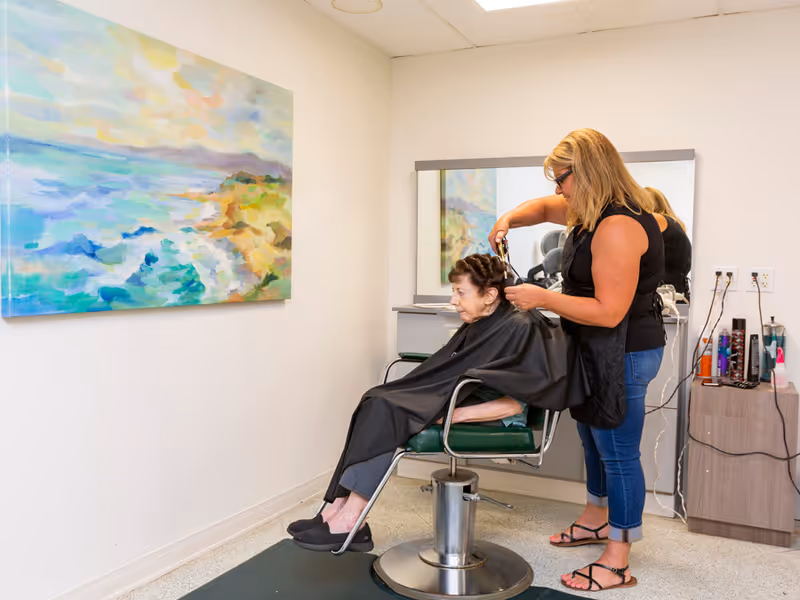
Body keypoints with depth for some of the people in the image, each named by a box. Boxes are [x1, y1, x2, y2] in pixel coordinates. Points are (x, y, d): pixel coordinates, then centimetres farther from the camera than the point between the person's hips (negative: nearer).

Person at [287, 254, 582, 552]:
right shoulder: (475, 326, 13)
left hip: (494, 421, -8)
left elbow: (514, 404, -17)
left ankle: (349, 519, -20)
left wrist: (455, 414, -22)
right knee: (378, 402, -14)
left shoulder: (520, 328, -12)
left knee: (388, 411, -23)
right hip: (456, 405, 8)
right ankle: (340, 507, -20)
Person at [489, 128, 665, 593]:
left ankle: (618, 564, 14)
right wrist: (510, 220, 3)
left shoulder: (619, 227, -26)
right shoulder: (594, 211, 7)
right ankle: (596, 520, 43)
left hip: (623, 354, -11)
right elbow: (545, 206, 23)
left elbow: (609, 311, -29)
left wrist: (542, 298, -21)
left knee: (618, 453, 0)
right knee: (595, 440, 23)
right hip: (599, 351, 11)